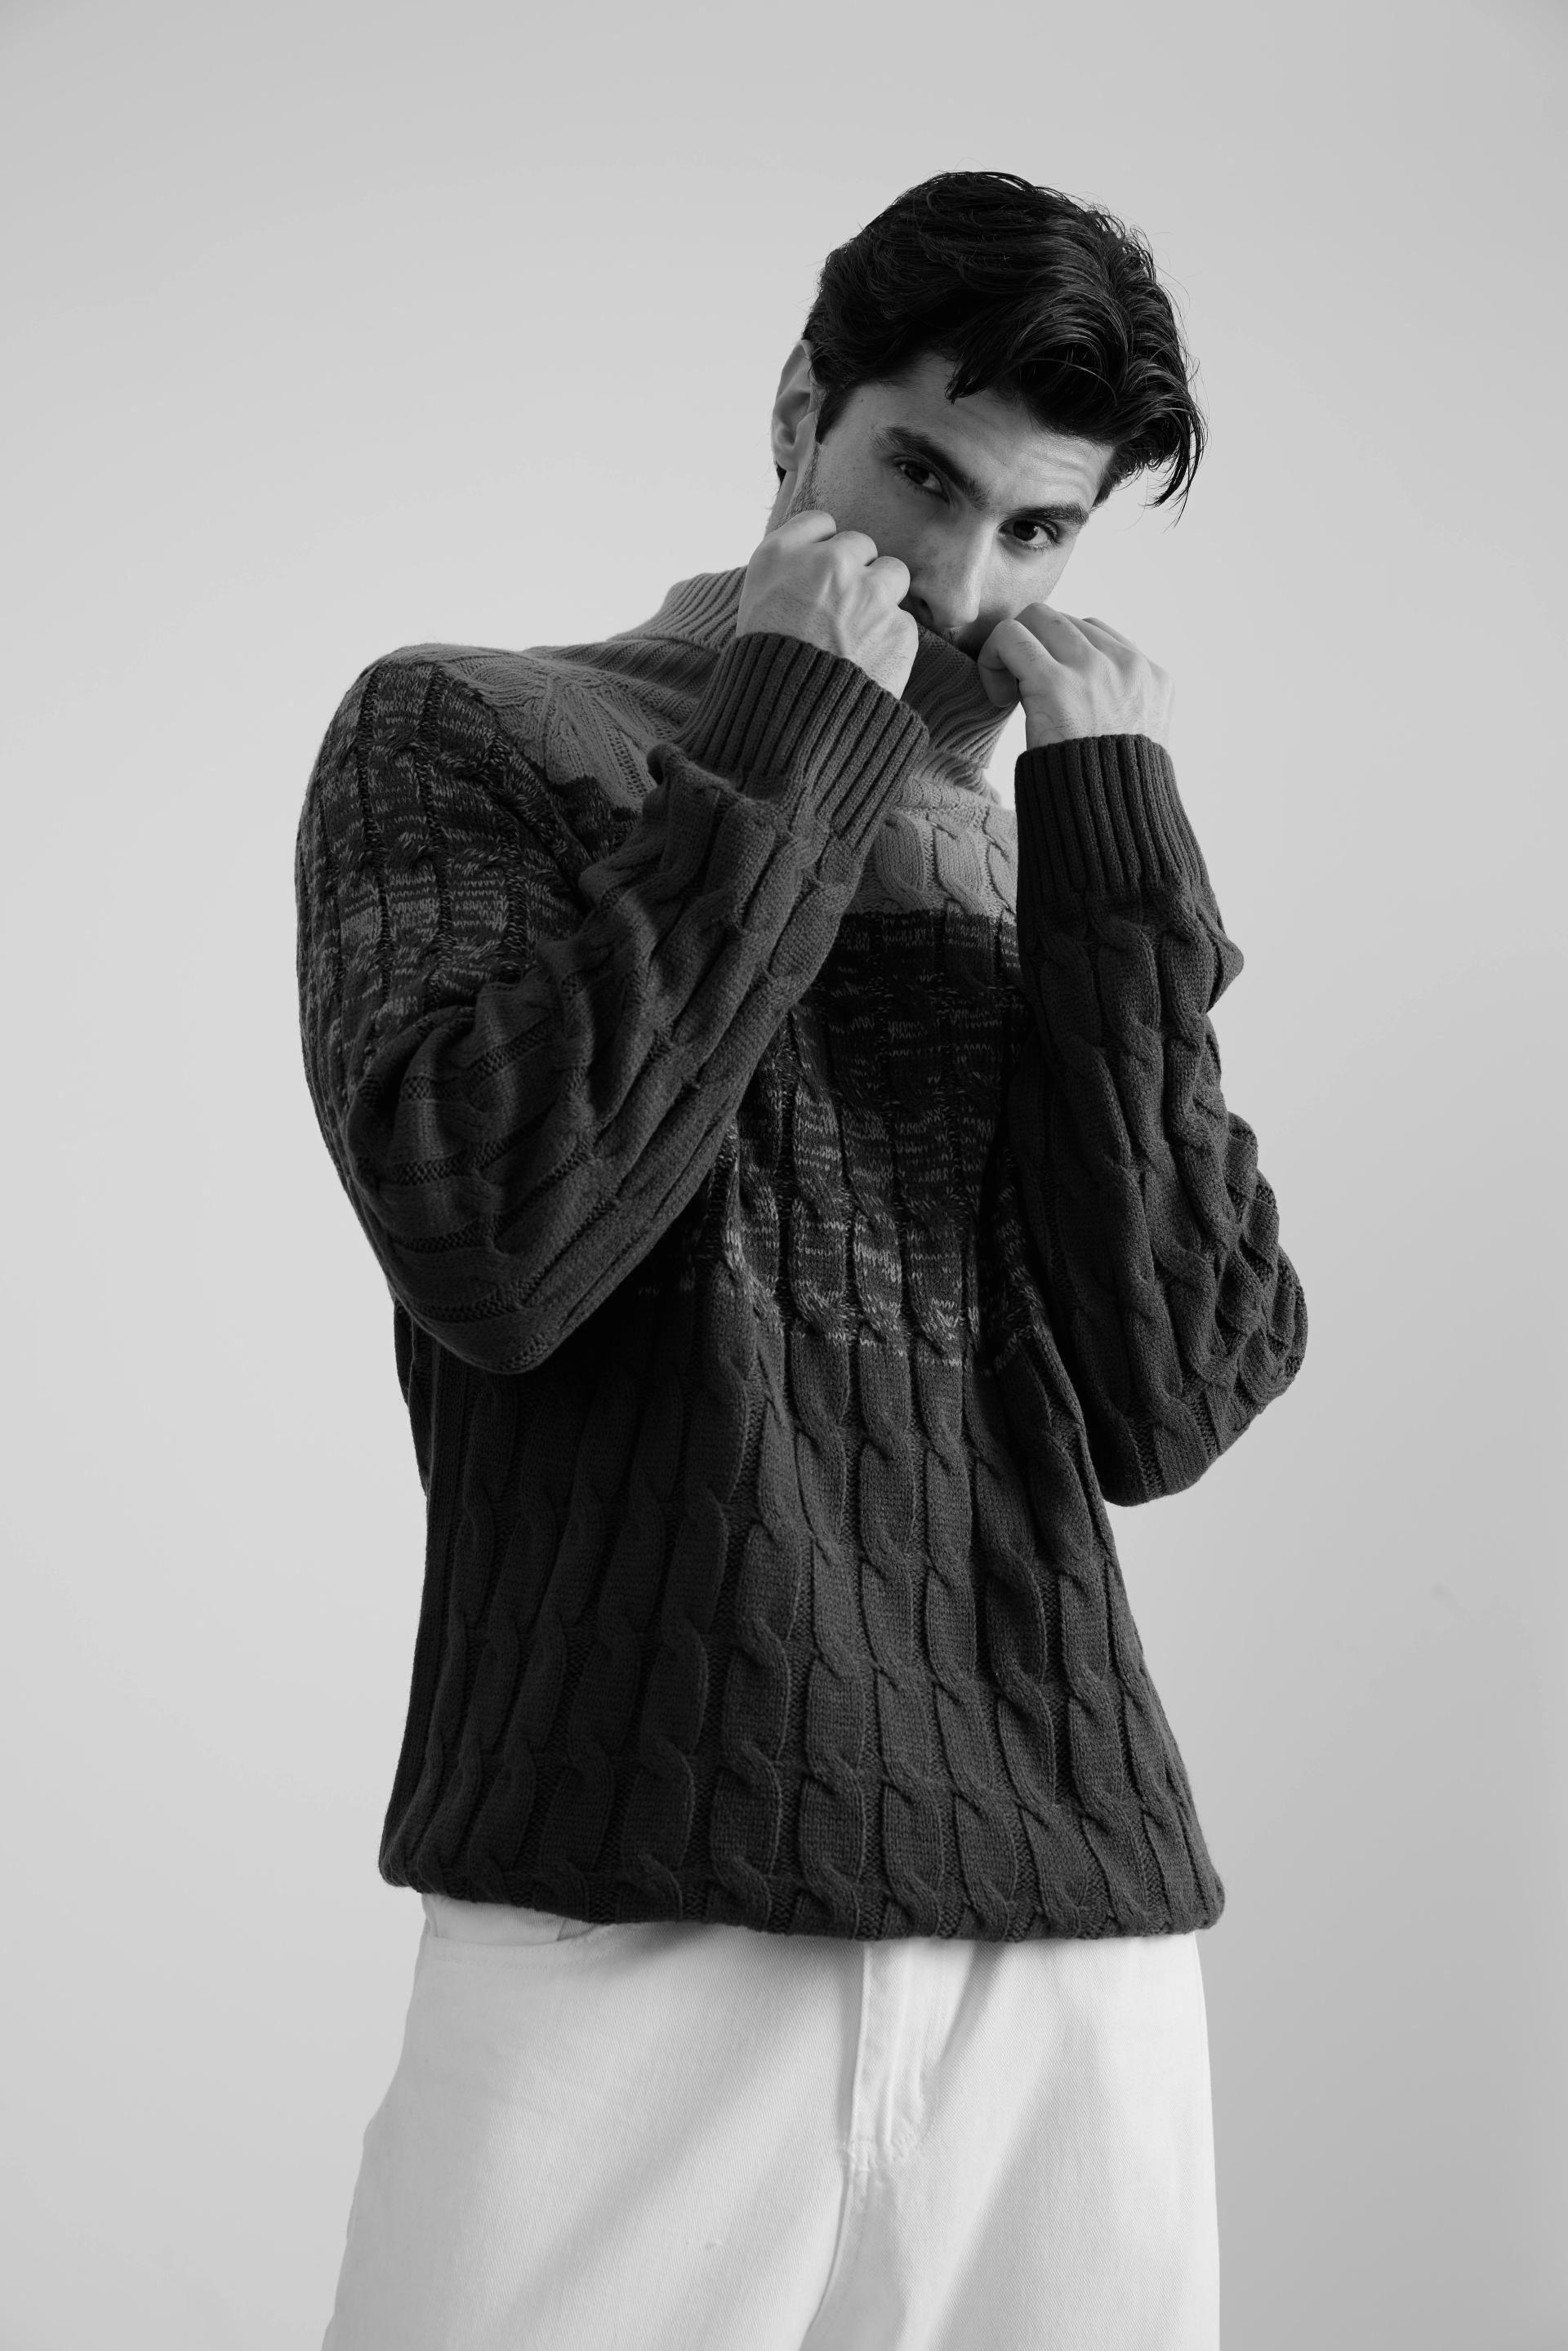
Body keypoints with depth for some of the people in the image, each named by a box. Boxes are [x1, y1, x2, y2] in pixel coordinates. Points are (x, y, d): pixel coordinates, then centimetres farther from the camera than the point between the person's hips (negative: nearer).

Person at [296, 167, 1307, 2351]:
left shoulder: (1053, 873, 14)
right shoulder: (463, 737, 6)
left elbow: (1165, 1412, 2)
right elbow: (496, 1249, -10)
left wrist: (1114, 827, 0)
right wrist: (795, 753, -6)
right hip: (630, 1908, -3)